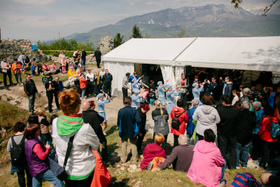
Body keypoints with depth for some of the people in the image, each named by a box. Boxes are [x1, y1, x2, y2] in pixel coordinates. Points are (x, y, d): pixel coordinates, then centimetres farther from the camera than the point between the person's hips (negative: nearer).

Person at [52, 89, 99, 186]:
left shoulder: (55, 123, -17)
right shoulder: (85, 128, -31)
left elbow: (56, 143, 1)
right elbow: (95, 146, -13)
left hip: (64, 169, 4)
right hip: (83, 171, -4)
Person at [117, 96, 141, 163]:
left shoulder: (120, 111, -14)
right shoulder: (134, 110, -16)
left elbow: (118, 122, -7)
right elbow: (139, 120, -21)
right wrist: (133, 120, 2)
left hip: (123, 131, 0)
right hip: (132, 131, 0)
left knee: (124, 144, 17)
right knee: (133, 144, 17)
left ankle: (123, 159, 26)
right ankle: (135, 158, 29)